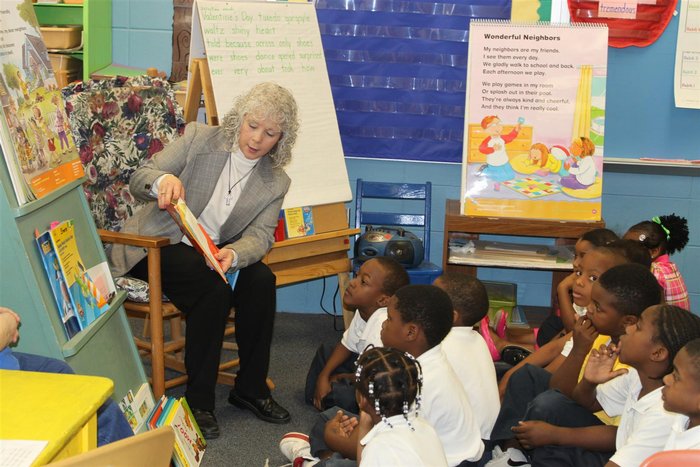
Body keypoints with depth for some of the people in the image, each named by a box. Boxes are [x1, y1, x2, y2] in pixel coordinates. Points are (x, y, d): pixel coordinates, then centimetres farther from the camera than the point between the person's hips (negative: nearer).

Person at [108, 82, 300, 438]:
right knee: (215, 289, -31)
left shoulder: (275, 182, 2)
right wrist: (162, 181, -36)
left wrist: (233, 254, -33)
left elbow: (261, 234, -9)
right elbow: (138, 181, -10)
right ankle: (198, 399, -20)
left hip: (213, 251, 4)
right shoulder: (199, 138, -7)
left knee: (262, 279, -26)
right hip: (158, 244, -4)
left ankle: (250, 388, -10)